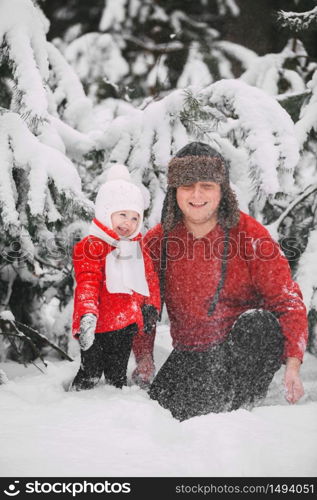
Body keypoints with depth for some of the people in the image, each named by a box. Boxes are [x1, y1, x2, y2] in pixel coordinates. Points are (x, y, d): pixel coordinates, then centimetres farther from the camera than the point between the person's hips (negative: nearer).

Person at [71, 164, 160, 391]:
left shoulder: (137, 247, 14)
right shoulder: (92, 247, -9)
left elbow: (151, 278, 23)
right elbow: (87, 284, -20)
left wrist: (151, 308, 14)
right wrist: (87, 316, -32)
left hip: (127, 324, 7)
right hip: (98, 325, -6)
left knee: (117, 374, 17)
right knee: (91, 374, -5)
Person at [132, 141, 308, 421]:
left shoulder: (250, 234, -11)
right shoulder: (157, 242, -1)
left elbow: (287, 300, -14)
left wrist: (293, 365, -26)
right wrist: (143, 356, -3)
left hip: (249, 346, -3)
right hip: (189, 356, 3)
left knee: (257, 322, -34)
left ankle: (242, 405, -19)